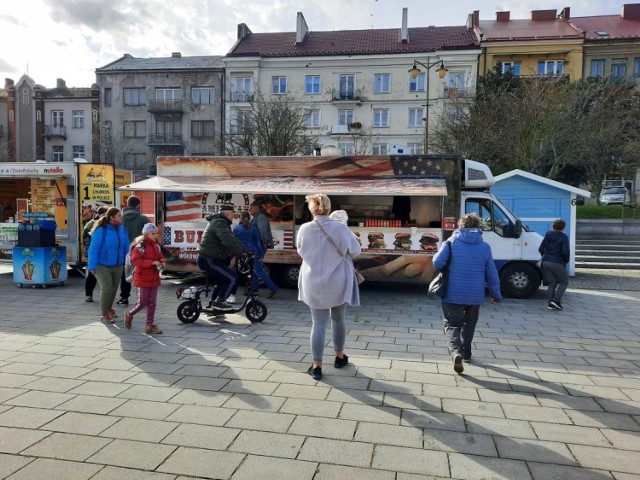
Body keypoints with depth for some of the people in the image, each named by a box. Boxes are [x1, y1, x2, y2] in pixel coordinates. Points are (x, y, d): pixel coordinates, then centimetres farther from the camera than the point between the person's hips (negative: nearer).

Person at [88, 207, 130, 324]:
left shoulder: (122, 229, 1)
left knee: (113, 289, 15)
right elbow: (94, 249, -17)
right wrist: (92, 266, -18)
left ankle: (108, 309, 39)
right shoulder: (101, 230, -17)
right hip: (102, 266, -6)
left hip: (117, 266, 6)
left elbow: (126, 247, 6)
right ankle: (104, 315, 7)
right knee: (106, 289, -11)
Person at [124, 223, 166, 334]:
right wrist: (152, 262, -26)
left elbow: (160, 256, 22)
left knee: (152, 303, 9)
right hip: (142, 279, -7)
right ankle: (129, 314, 28)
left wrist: (162, 262, -2)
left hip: (154, 279, 7)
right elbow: (136, 260, -23)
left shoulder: (156, 246, 9)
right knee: (142, 302, -1)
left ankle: (150, 325, 16)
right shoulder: (140, 246, -15)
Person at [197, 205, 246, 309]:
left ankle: (213, 303, 29)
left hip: (208, 259, 11)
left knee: (223, 281, 23)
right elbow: (229, 241, -34)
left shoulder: (218, 222, 18)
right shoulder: (219, 223, -18)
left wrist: (244, 249, 9)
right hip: (209, 260, -11)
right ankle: (218, 302, -3)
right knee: (232, 278, -13)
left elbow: (232, 238, 19)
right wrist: (242, 252, -27)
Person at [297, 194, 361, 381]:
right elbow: (356, 250, -1)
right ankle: (339, 357, 34)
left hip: (314, 283, 1)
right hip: (338, 282, 0)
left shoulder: (304, 230, -10)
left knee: (318, 324, 7)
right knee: (338, 319, 19)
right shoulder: (340, 228, -15)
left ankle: (316, 366, 8)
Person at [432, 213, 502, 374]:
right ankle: (466, 353, 34)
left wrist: (442, 271, 8)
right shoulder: (484, 246, 2)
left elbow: (438, 262, -15)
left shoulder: (452, 241, -4)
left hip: (453, 294, -2)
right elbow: (491, 273, 4)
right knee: (469, 324, 23)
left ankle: (456, 353, -20)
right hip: (475, 295, 2)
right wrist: (496, 294, 14)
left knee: (452, 324, 3)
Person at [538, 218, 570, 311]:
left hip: (546, 262, 6)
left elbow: (540, 249, 8)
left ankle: (550, 303, 6)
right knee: (564, 281, 11)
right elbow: (565, 252, -17)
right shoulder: (563, 237, -9)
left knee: (551, 283, 13)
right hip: (557, 264, -5)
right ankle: (556, 300, -3)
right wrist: (566, 260, 1)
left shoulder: (547, 235, 8)